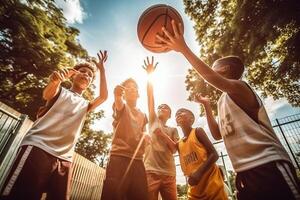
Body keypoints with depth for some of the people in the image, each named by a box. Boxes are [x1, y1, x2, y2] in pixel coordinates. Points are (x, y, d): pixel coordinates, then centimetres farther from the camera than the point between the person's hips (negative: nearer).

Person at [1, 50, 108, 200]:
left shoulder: (85, 105, 22)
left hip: (63, 159, 4)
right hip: (38, 148, -3)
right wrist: (54, 80, -33)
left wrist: (101, 69, 6)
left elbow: (103, 97, 4)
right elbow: (46, 94, -10)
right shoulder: (60, 90, 14)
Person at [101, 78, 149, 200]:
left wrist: (146, 138, 0)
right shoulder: (122, 107, 7)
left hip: (138, 160, 5)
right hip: (119, 157, -4)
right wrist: (117, 95, -41)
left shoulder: (142, 115, 22)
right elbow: (118, 103, -18)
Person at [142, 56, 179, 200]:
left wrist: (163, 134, -8)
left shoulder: (173, 130, 17)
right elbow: (150, 100, 5)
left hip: (168, 174, 1)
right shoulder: (153, 121, 15)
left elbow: (174, 149, 4)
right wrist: (150, 76, -2)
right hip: (151, 171, -1)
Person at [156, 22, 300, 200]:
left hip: (268, 165, -9)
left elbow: (215, 80, -30)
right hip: (245, 172, 9)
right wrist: (206, 106, 21)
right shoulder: (223, 101, 19)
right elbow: (218, 134, 20)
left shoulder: (239, 88, -7)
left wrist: (184, 49, -28)